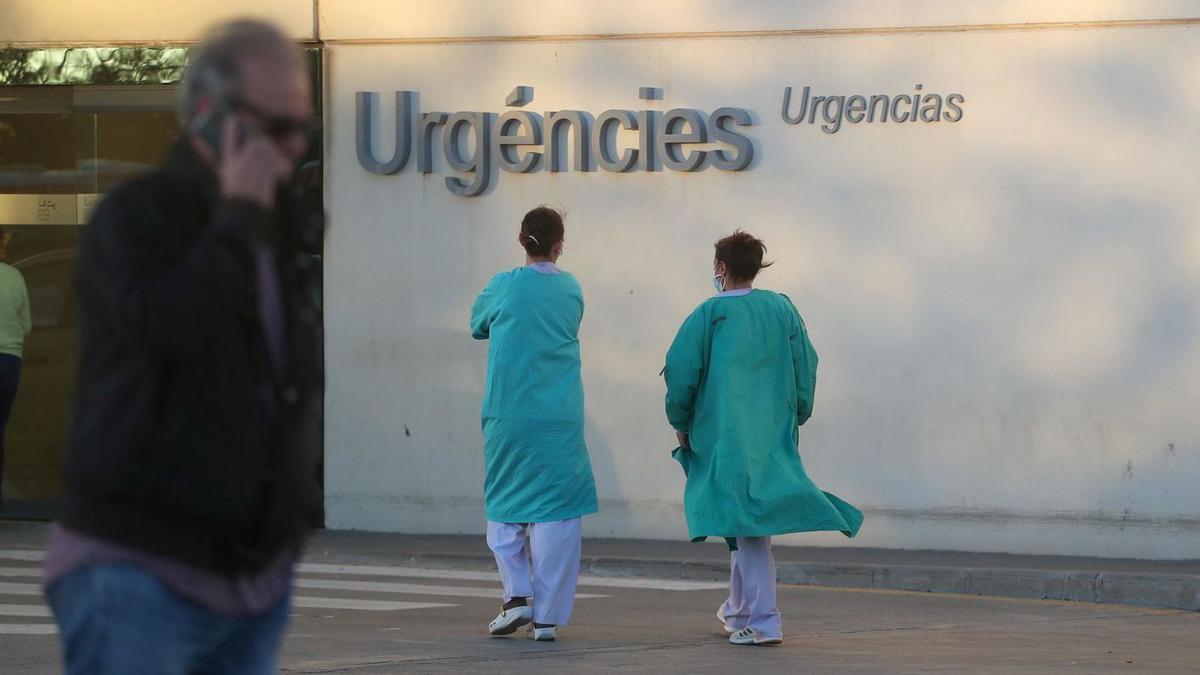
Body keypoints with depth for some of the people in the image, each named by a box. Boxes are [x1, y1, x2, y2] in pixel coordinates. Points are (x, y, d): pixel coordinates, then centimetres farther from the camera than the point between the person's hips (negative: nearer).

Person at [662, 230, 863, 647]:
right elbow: (805, 368, 7)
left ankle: (763, 623, -12)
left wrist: (680, 422, 6)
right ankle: (739, 610, 32)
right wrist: (794, 418, 17)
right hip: (775, 436, 5)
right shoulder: (783, 310, 5)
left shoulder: (710, 314, -7)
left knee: (749, 523, -6)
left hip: (726, 436, -5)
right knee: (752, 522, 17)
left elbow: (681, 372, -8)